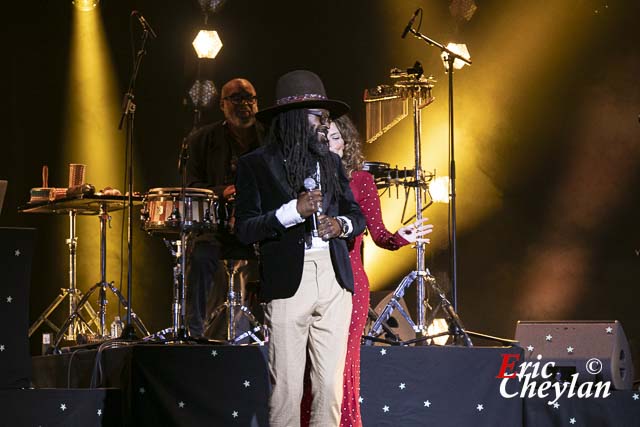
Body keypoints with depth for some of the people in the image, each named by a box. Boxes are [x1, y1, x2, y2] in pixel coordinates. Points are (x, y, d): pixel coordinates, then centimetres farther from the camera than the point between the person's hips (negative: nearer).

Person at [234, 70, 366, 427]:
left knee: (332, 385, 2)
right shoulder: (255, 165, 2)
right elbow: (245, 229, -6)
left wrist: (342, 224, -1)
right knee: (287, 388, -5)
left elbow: (358, 216, 22)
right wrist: (294, 211, -18)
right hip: (288, 282, -4)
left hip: (334, 280, 4)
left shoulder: (331, 162, 17)